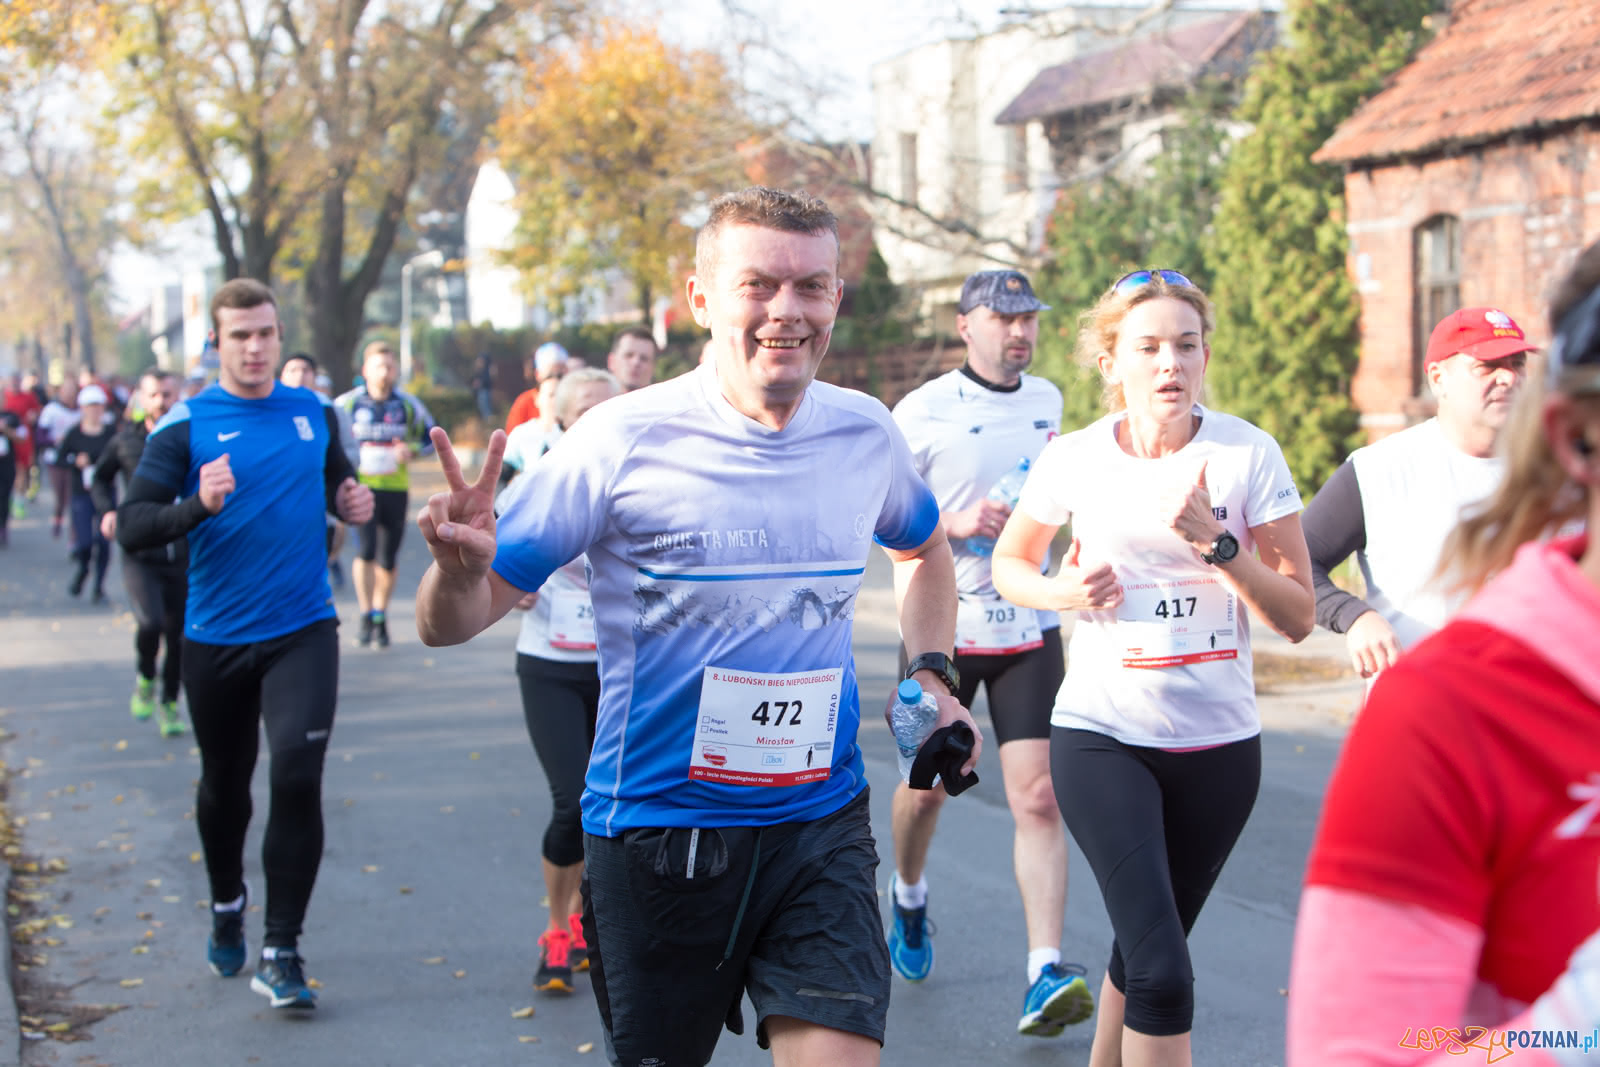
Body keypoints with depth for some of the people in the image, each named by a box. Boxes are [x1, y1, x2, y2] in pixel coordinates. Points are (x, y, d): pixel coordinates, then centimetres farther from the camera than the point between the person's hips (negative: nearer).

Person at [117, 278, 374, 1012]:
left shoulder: (314, 413, 5)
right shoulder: (186, 426, -6)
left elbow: (336, 479, 23)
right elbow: (133, 526, -13)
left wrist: (352, 501, 0)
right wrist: (199, 504, -30)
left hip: (303, 629, 1)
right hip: (216, 638, -1)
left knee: (297, 778, -13)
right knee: (223, 786, 16)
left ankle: (281, 952, -4)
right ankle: (227, 907, 43)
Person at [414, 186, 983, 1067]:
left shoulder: (866, 434, -1)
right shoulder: (622, 440, -13)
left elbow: (923, 546, 24)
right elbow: (450, 626, -12)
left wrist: (933, 676, 9)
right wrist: (461, 569, -35)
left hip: (820, 827, 2)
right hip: (655, 832, -2)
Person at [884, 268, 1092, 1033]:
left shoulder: (1047, 401, 7)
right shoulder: (923, 411, -8)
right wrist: (955, 523, -21)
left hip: (1029, 628, 2)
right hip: (941, 627, -2)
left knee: (1038, 798, -10)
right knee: (926, 787, 12)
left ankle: (1045, 975, -13)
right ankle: (909, 897, 44)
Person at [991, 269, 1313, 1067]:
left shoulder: (1248, 455, -5)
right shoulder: (1074, 460, -3)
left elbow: (1298, 617, -5)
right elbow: (1008, 564, 13)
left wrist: (1215, 540, -20)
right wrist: (1063, 590, -9)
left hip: (1218, 745, 2)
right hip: (1101, 735, -2)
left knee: (1146, 951, 17)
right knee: (1162, 971, -15)